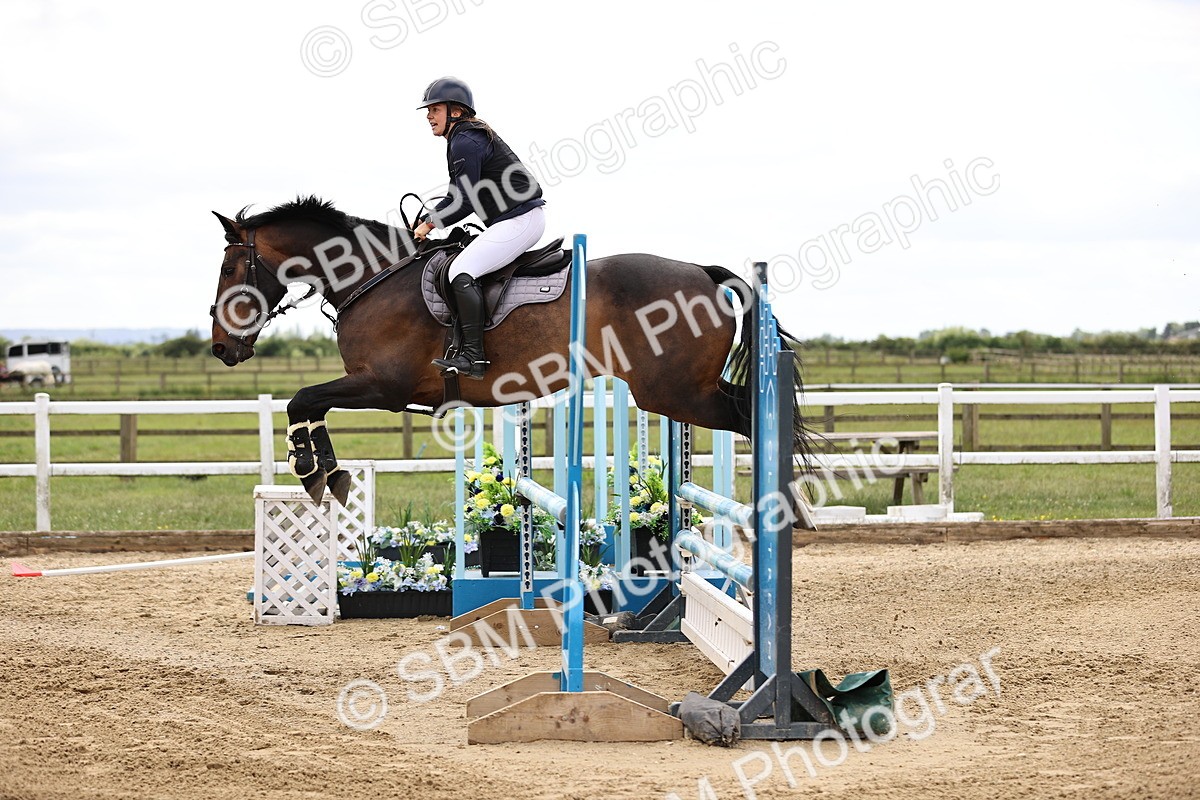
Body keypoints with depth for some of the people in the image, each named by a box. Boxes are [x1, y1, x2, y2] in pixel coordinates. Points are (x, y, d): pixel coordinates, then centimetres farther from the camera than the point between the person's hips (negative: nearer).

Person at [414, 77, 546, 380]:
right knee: (466, 267, 21)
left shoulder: (465, 143, -13)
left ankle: (473, 356, -29)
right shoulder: (474, 136, 20)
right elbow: (458, 197, 22)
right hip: (521, 219, 11)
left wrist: (430, 222, -6)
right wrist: (424, 219, 13)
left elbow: (464, 202, -18)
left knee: (462, 271, -21)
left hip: (519, 220, -11)